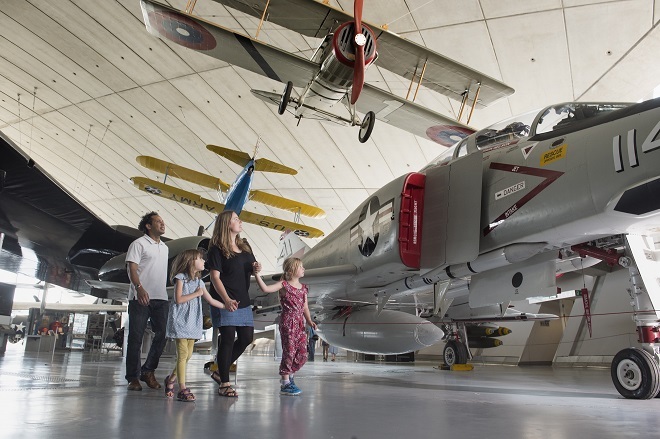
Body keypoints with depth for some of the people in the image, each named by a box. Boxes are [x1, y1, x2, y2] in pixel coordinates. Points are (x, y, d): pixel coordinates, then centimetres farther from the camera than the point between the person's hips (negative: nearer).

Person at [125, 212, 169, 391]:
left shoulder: (165, 248, 20)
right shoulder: (139, 244, 0)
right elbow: (132, 268, -10)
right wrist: (139, 288, -25)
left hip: (161, 298, 6)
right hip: (141, 297, -6)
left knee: (162, 335, 0)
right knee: (136, 337, -1)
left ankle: (148, 371, 14)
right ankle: (133, 377, 6)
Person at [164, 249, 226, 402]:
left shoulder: (199, 282, 15)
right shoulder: (180, 277, -4)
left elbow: (211, 300, 14)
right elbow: (179, 299, -13)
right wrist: (196, 294, -8)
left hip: (193, 322, 7)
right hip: (180, 320, -7)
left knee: (188, 355, 7)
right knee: (183, 354, -9)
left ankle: (171, 378, 27)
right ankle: (182, 388, -6)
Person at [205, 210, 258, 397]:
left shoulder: (245, 247, 14)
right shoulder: (217, 249, -7)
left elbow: (252, 269, 24)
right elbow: (215, 277, -14)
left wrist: (256, 268, -2)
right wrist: (226, 299, -26)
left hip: (243, 300, 8)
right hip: (225, 301, -8)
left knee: (247, 337, 9)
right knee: (228, 338, -6)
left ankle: (219, 370, 25)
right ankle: (224, 384, 5)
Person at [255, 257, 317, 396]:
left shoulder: (303, 288, 14)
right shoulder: (284, 285, -4)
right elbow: (265, 288, -18)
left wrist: (309, 321, 4)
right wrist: (257, 274, -25)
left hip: (300, 324, 7)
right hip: (287, 323, -7)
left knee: (302, 354, 6)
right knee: (289, 352, -5)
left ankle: (289, 375, 26)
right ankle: (285, 384, 6)